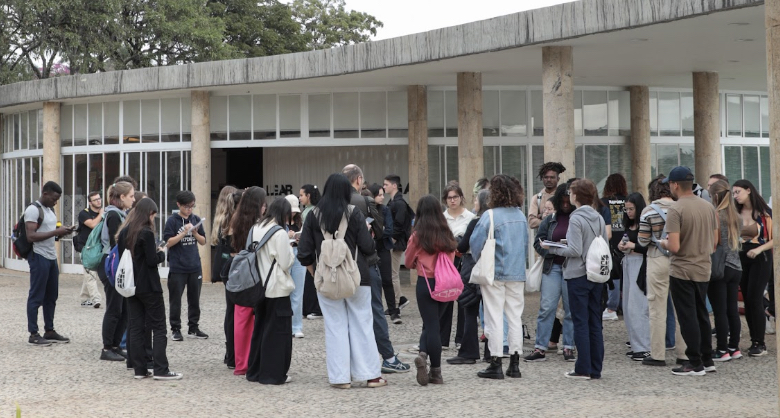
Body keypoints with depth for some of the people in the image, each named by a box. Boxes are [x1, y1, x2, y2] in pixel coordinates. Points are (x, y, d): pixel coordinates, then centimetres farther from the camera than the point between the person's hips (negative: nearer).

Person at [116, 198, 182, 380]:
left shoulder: (124, 232, 7)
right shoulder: (146, 233, -15)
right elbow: (152, 261, -16)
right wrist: (161, 253, 3)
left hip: (131, 286, 7)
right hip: (148, 286, -7)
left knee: (135, 327, 8)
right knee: (159, 328, -1)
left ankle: (139, 369, 8)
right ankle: (160, 370, -4)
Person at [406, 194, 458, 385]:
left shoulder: (417, 236, -7)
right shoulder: (447, 235, 1)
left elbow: (408, 262, 5)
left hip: (426, 283, -3)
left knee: (431, 326, 3)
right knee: (434, 324, 12)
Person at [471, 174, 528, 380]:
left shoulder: (491, 216, -14)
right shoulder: (521, 216, 5)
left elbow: (475, 242, -13)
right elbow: (526, 243, 13)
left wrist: (479, 262, 4)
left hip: (495, 272, -5)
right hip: (517, 272, 5)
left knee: (494, 318, 1)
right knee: (515, 317, 10)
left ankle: (496, 364, 2)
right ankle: (514, 363, 13)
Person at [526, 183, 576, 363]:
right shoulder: (550, 220, 9)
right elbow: (538, 241, 8)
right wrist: (553, 250, -9)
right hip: (552, 267, 2)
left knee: (571, 309, 6)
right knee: (546, 307, -1)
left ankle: (569, 348, 15)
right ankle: (540, 348, 2)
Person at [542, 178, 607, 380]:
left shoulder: (576, 219, -14)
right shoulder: (599, 218, 6)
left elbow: (575, 251, -18)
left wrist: (553, 248, -6)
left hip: (578, 275, -6)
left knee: (581, 323, -1)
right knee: (595, 322, 10)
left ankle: (583, 369, 1)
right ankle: (596, 369, 13)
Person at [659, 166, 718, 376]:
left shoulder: (675, 210, -18)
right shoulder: (709, 207, 4)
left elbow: (674, 247, -22)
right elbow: (714, 242, 9)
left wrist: (663, 242, -2)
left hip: (682, 272, -7)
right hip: (703, 269, 7)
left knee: (688, 318, 1)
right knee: (702, 315, 18)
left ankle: (695, 364, 5)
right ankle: (707, 360, 24)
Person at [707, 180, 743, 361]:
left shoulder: (715, 216, -12)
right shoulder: (737, 217, 9)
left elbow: (713, 243, -12)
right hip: (736, 267, 7)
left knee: (720, 311, -2)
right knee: (733, 309, 11)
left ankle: (722, 350, 1)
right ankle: (734, 347, 16)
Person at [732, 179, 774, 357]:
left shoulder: (764, 213, -6)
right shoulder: (735, 213, 6)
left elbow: (774, 239, -6)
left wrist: (759, 249, -19)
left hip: (760, 258, -5)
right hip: (741, 258, 5)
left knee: (755, 299, -10)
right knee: (747, 300, 6)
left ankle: (759, 343, -4)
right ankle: (754, 341, 13)